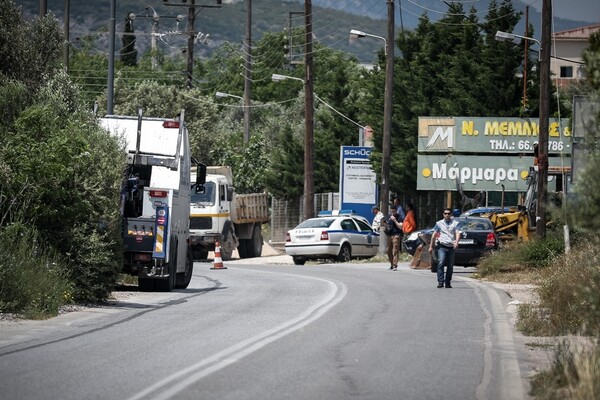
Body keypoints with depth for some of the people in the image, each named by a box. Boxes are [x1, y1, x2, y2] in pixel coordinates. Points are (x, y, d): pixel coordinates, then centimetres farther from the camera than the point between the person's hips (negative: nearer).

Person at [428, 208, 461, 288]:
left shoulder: (455, 223, 9)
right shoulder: (439, 223, 12)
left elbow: (457, 233, -4)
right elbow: (434, 235, 15)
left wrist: (456, 242, -24)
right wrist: (431, 246, 12)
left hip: (451, 247, 1)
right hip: (442, 246, -1)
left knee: (450, 266, 4)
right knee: (441, 263, -18)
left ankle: (448, 283, 16)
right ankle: (440, 282, -21)